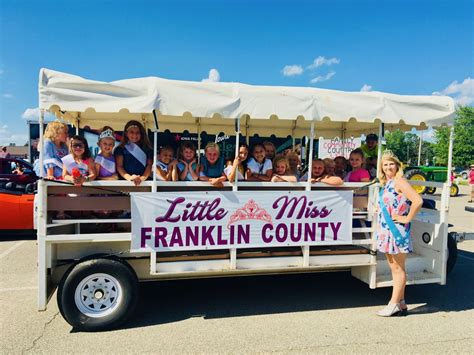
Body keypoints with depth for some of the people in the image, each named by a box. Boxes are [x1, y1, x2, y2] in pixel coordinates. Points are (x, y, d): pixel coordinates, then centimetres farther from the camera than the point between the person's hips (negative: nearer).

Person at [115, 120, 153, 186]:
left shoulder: (147, 149, 15)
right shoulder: (120, 149, 12)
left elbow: (149, 165, 6)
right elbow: (119, 166, 3)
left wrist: (142, 178, -12)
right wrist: (129, 177, -16)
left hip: (143, 182, 1)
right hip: (125, 181, -1)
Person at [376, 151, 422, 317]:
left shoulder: (399, 181, -13)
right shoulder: (386, 184, 13)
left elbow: (418, 201, -24)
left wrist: (407, 219, -17)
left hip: (397, 231, -9)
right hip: (386, 231, 9)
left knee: (398, 268, 1)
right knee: (394, 268, 13)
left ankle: (394, 304, 9)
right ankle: (401, 303, 23)